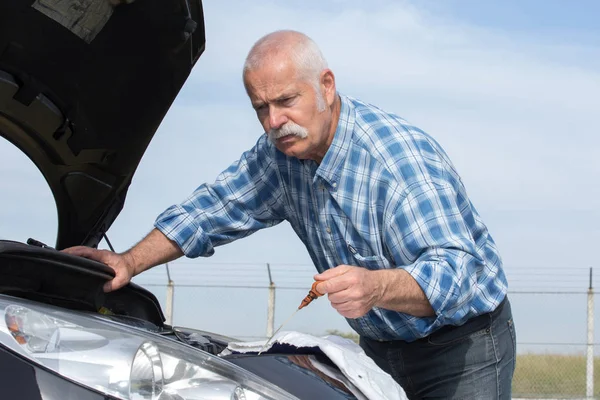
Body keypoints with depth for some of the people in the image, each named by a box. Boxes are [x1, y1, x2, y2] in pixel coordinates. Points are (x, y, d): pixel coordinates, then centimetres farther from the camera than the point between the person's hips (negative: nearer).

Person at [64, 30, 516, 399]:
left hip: (464, 344, -7)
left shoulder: (401, 158, -29)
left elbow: (455, 271, -37)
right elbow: (214, 209, 5)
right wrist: (130, 262, -7)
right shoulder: (282, 152, -4)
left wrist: (376, 287, -57)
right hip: (380, 348, 7)